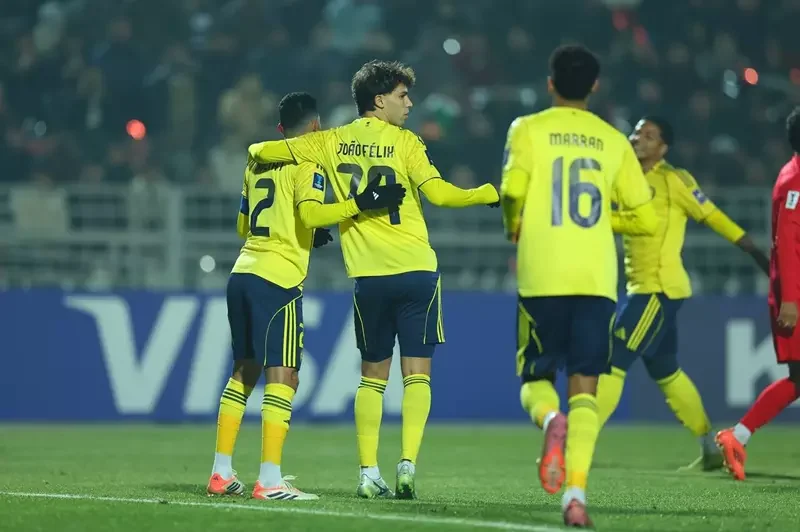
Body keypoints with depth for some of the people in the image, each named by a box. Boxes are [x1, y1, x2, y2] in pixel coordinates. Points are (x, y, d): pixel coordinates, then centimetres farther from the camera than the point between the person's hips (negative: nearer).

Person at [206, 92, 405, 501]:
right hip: (278, 278, -8)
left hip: (243, 272, 8)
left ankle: (221, 472, 17)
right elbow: (311, 211, -21)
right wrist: (362, 203, -21)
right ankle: (269, 481, -16)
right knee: (283, 377, -8)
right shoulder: (307, 163, -4)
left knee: (244, 372, 16)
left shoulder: (257, 162, 18)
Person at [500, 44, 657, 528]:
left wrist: (514, 232, 7)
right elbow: (646, 219, 10)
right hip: (597, 279, 1)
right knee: (585, 388, 4)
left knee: (536, 377, 12)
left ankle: (551, 420, -24)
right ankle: (576, 493, -14)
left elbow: (514, 189, -13)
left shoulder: (528, 130, 4)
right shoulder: (613, 141, 11)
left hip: (542, 277, -1)